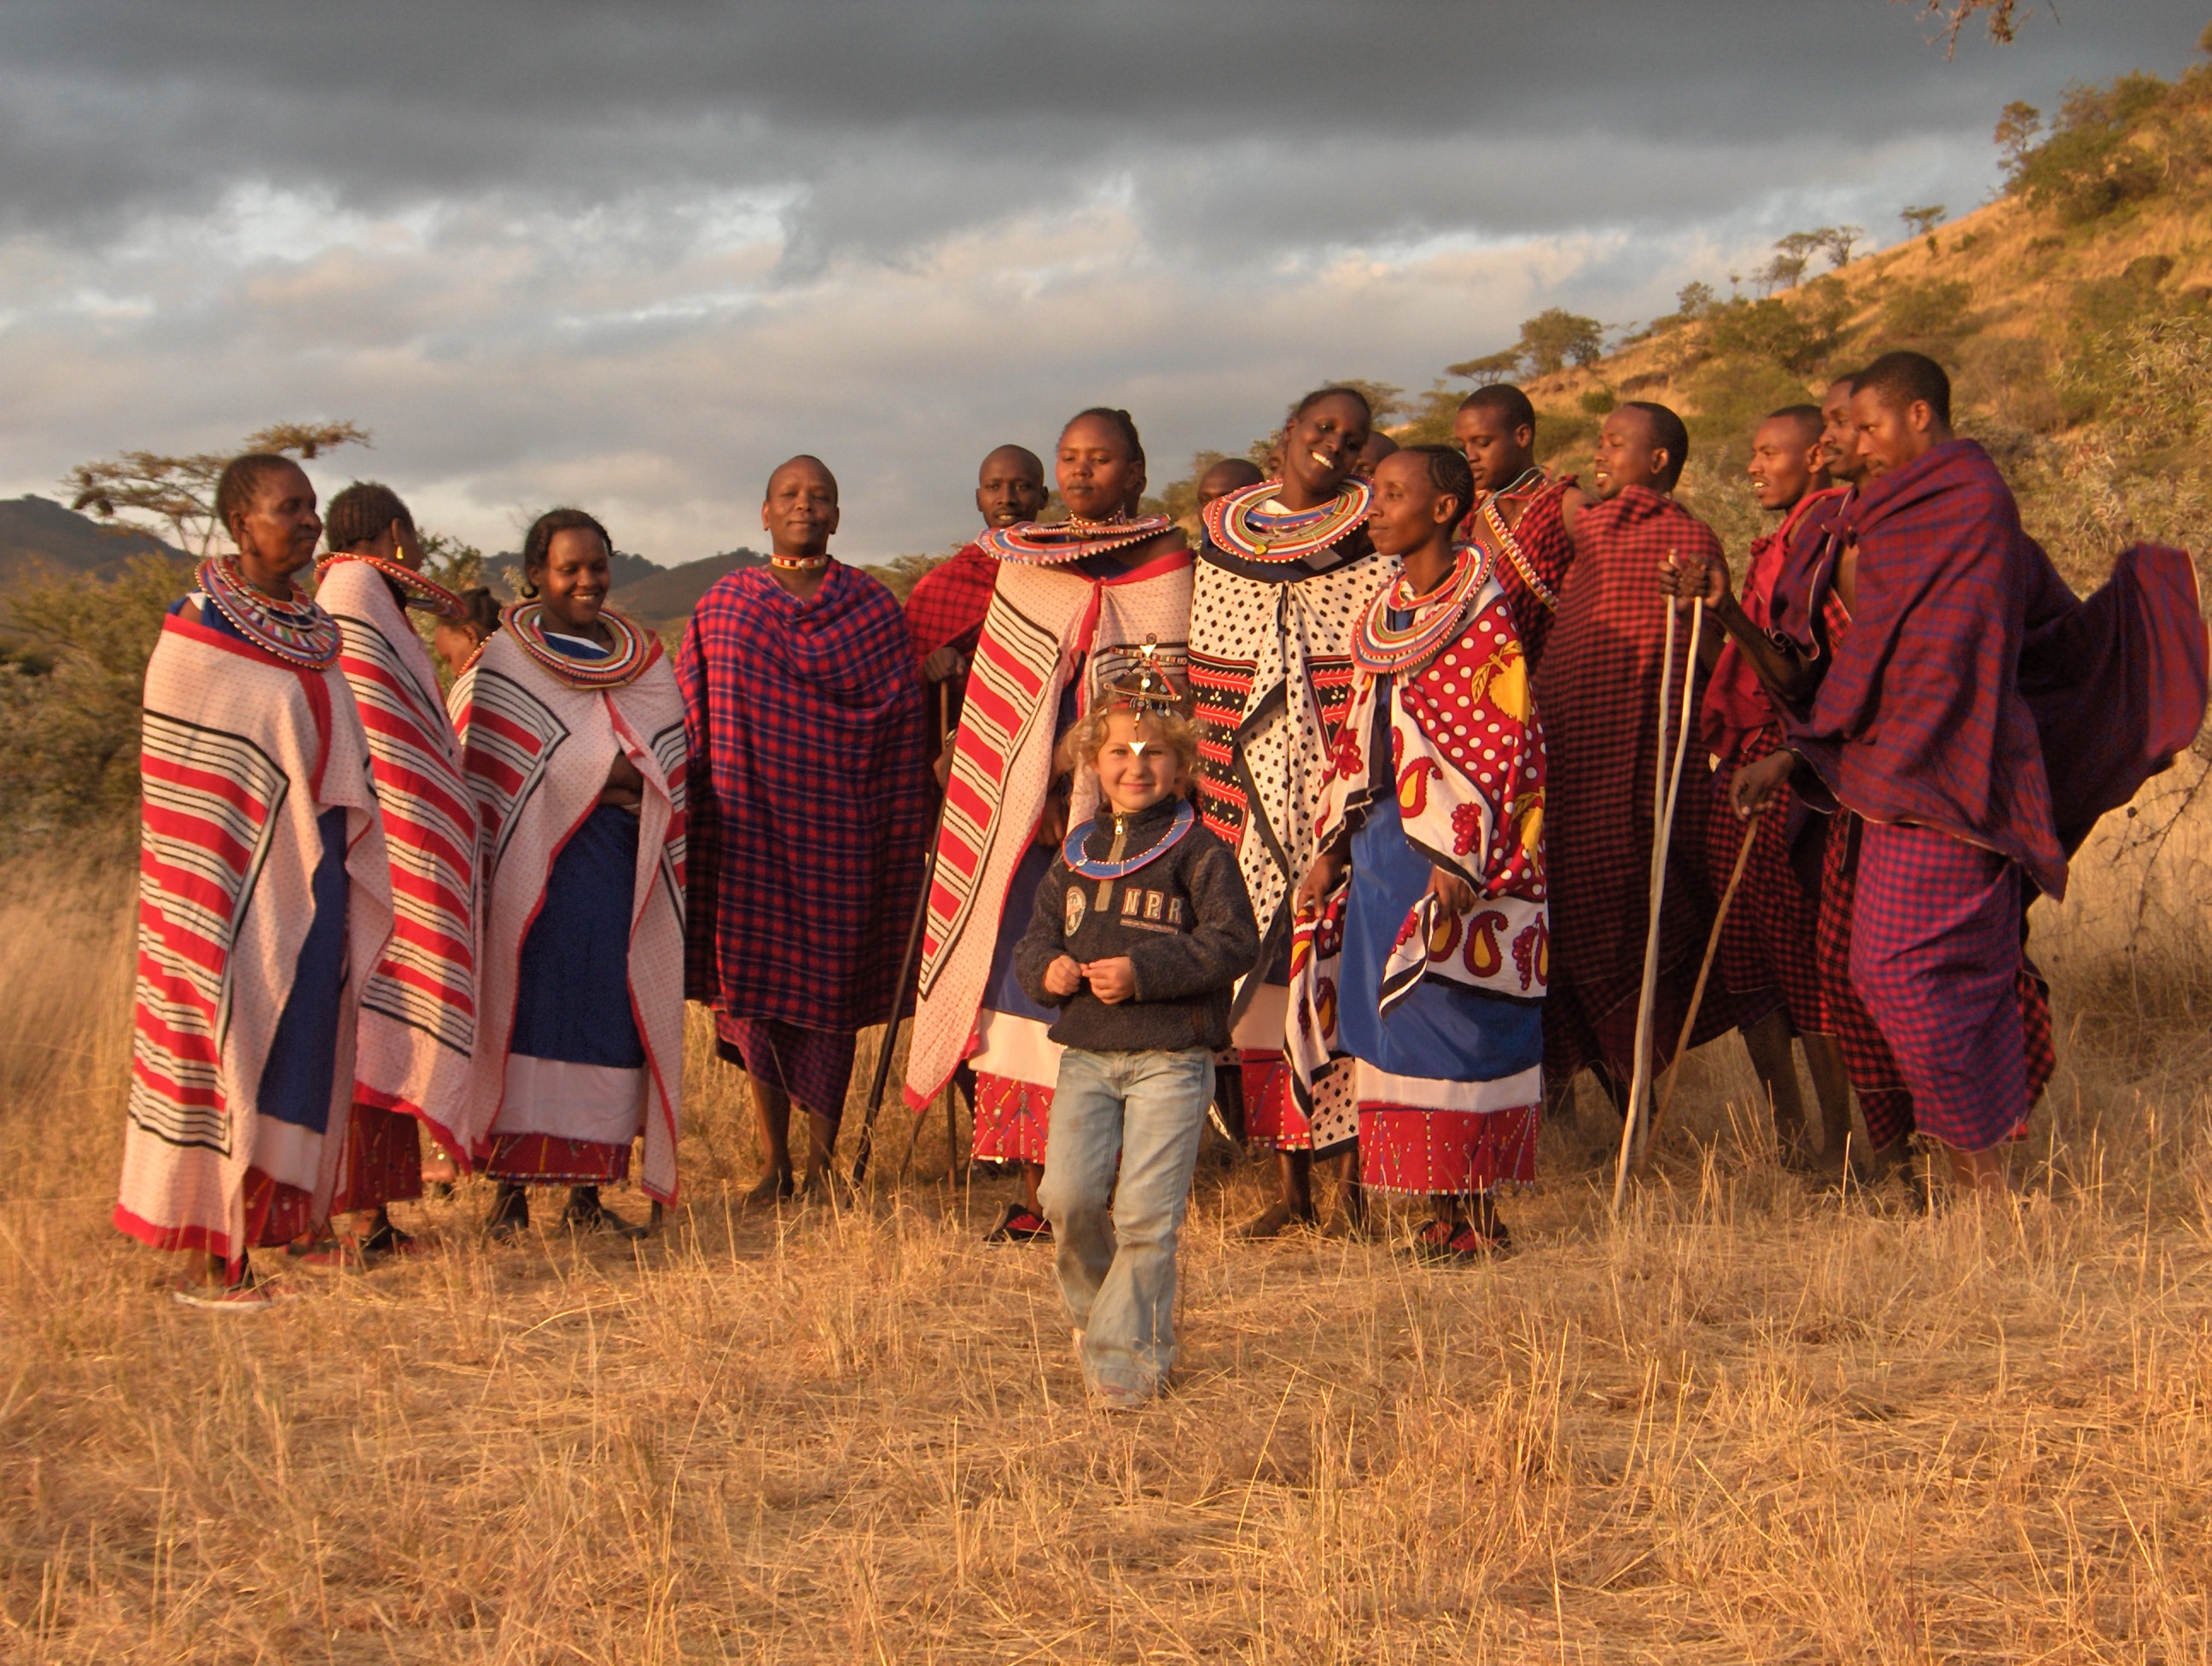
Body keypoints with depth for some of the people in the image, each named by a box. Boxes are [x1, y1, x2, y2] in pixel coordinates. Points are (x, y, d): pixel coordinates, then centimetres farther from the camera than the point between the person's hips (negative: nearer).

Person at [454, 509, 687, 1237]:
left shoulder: (644, 662, 16)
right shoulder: (501, 664, 3)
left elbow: (671, 772, 18)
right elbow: (474, 770, -1)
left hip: (623, 869, 4)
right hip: (534, 869, -4)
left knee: (611, 1022, 0)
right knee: (527, 1012, -7)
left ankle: (590, 1194, 4)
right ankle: (511, 1190, -3)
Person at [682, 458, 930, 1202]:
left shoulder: (873, 608, 5)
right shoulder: (723, 606, 8)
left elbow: (902, 729, 3)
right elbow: (686, 720, 10)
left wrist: (896, 833, -3)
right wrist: (695, 812, 3)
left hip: (837, 827, -1)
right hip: (748, 823, 1)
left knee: (829, 987, 1)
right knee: (754, 983, 3)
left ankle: (820, 1168, 8)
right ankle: (775, 1164, 12)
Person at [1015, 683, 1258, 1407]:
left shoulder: (1198, 851, -2)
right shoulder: (1076, 854, 14)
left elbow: (1233, 941, -10)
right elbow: (1035, 938, 19)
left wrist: (1143, 971, -18)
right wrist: (1046, 969, -5)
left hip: (1171, 1058, -4)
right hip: (1085, 1054, 4)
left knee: (1145, 1212, -7)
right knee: (1068, 1196, -6)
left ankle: (1125, 1353, 4)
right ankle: (1094, 1307, 21)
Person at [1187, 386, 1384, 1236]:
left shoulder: (1370, 543, 0)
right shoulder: (1222, 536, 11)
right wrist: (1202, 793, 13)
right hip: (1252, 799, 4)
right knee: (1263, 963, 4)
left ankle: (1354, 1183, 3)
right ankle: (1290, 1186, 12)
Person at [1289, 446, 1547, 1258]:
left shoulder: (1479, 608, -8)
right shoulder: (1382, 613, 14)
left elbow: (1499, 739, -13)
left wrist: (1458, 854, -19)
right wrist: (1330, 848, 12)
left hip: (1452, 850, -8)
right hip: (1381, 835, 8)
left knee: (1451, 1016, -6)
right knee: (1391, 1019, 6)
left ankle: (1481, 1215, 1)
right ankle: (1445, 1209, 13)